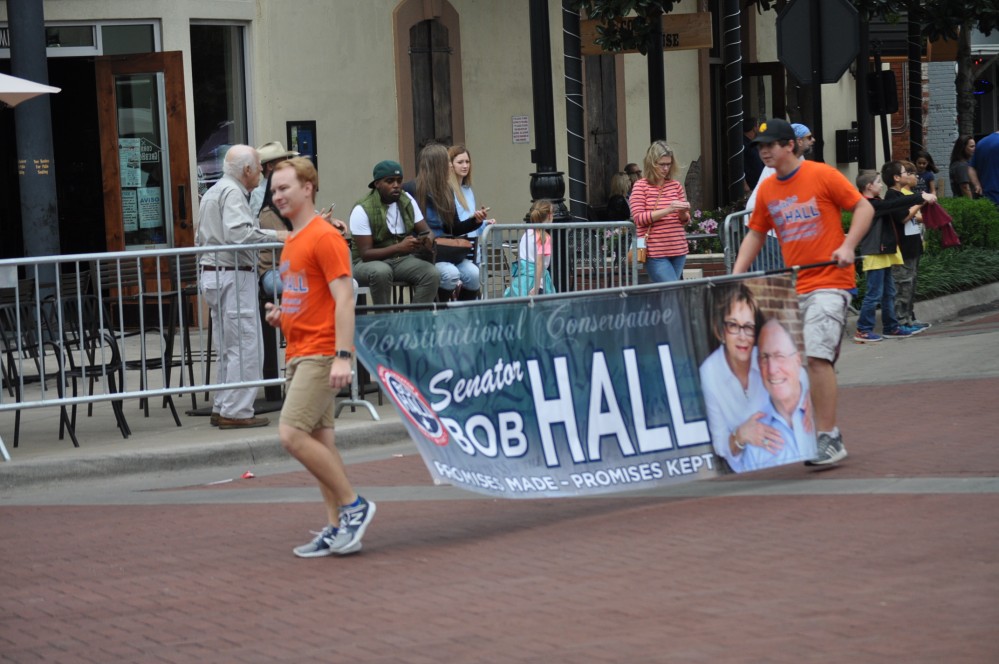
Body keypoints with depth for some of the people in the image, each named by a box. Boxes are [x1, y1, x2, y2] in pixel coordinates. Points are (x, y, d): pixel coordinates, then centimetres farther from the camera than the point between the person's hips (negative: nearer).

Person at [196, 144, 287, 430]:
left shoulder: (213, 192, 20)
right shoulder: (232, 193, -12)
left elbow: (200, 239, 26)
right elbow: (237, 233, -27)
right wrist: (274, 235, -22)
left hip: (211, 275, 10)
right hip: (233, 276, -10)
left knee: (228, 347, 15)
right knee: (245, 346, -7)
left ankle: (222, 407, 18)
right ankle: (236, 411, -7)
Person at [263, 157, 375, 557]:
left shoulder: (324, 237, -11)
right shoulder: (291, 243, 17)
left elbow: (343, 299, -17)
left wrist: (343, 356, -24)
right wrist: (281, 316, 8)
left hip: (321, 355, -9)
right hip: (299, 355, 9)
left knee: (292, 435, -16)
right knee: (319, 441, 8)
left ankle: (353, 505, -5)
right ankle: (338, 528, 11)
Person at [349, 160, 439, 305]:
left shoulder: (407, 201, 0)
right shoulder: (362, 210, -17)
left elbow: (425, 232, 2)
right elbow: (365, 253, -22)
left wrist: (428, 241, -24)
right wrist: (399, 247, -34)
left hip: (402, 260, 5)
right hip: (369, 262, -5)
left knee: (432, 274, -23)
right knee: (381, 271, -39)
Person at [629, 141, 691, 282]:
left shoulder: (676, 185, 12)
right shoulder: (641, 186, -1)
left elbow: (685, 219, 19)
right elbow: (639, 218, -9)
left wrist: (683, 212, -6)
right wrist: (667, 210, -18)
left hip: (678, 250, 5)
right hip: (655, 253, -5)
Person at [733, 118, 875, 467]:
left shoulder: (822, 175, -6)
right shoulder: (767, 190, 10)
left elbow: (864, 207, -3)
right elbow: (756, 233, 20)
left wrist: (847, 246, -16)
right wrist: (737, 273, 8)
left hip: (829, 282, -7)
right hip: (793, 289, 7)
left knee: (817, 356, -19)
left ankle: (829, 438, -16)